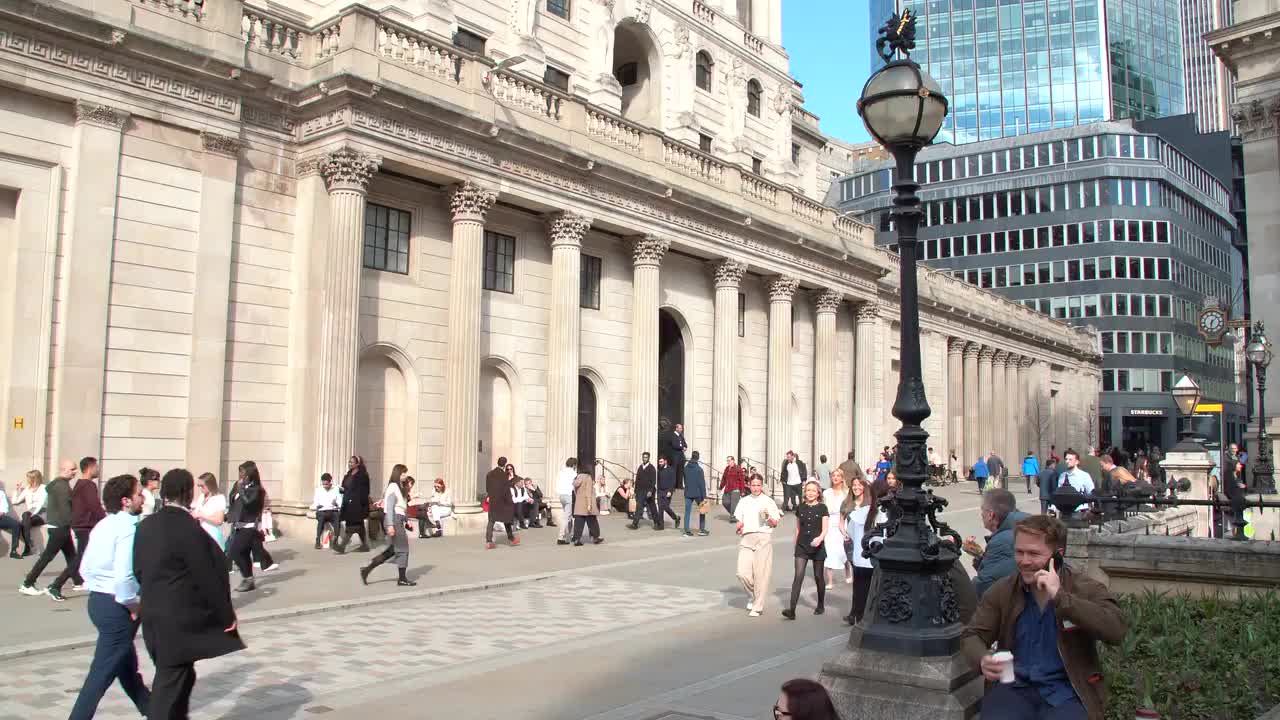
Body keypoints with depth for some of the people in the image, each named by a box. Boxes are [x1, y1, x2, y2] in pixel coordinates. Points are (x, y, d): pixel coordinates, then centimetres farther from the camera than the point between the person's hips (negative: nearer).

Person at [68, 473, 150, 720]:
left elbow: (85, 567, 12)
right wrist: (133, 607, -14)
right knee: (103, 671, 0)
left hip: (97, 599, 10)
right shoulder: (128, 530, -20)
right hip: (117, 606, -10)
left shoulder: (103, 526, 7)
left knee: (126, 662, 23)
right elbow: (124, 577, -27)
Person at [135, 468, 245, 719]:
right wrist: (226, 614, -7)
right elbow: (207, 577, -17)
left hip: (155, 615, 8)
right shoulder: (189, 528, -20)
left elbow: (138, 569, 12)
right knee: (171, 680, 1)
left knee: (180, 676, 21)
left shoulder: (146, 525, 4)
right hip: (180, 618, -8)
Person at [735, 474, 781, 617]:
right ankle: (752, 596, 20)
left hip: (763, 537, -3)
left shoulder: (768, 501, 7)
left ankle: (757, 607, 6)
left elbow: (775, 523, 6)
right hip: (746, 538, 3)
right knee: (742, 573, -8)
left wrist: (768, 518, -14)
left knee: (761, 574, -4)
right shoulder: (744, 501, 17)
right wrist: (739, 527, 1)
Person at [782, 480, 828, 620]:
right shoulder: (800, 508, 6)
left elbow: (825, 529, -11)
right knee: (798, 576, -10)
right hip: (802, 546, 2)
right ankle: (792, 610, -16)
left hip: (817, 547, -2)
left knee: (818, 577, 11)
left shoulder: (822, 508, -3)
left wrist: (820, 538, -31)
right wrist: (795, 545, 14)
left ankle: (821, 605, 33)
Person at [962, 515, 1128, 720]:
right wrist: (983, 659, -17)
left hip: (1065, 691, -1)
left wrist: (1060, 597, -22)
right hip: (1014, 686, 1)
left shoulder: (1086, 589, 0)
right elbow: (972, 635, 6)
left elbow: (1117, 630, -16)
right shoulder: (1001, 591, 7)